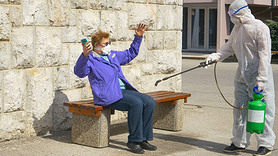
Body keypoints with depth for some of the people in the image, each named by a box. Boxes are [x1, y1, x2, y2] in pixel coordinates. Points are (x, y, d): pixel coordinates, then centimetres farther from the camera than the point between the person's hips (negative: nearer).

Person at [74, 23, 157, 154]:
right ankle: (133, 141, -17)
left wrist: (138, 37, 30)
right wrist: (85, 55, -34)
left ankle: (143, 139, -5)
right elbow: (79, 72, -18)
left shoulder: (113, 55, 25)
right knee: (136, 103, -29)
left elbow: (130, 54, 39)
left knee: (149, 102, -11)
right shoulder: (91, 60, 2)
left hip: (124, 90, 8)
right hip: (108, 95, -8)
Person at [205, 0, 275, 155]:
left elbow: (264, 55, -17)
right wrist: (215, 56, 1)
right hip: (242, 75, 8)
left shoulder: (260, 28, -14)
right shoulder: (237, 28, 10)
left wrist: (261, 80, -21)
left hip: (259, 74, -8)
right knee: (240, 108, 11)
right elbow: (229, 47, 19)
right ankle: (239, 142, 22)